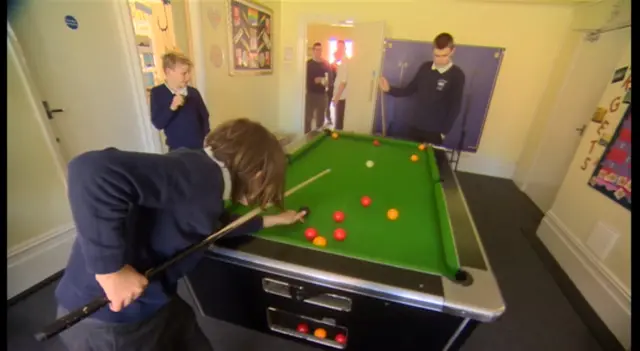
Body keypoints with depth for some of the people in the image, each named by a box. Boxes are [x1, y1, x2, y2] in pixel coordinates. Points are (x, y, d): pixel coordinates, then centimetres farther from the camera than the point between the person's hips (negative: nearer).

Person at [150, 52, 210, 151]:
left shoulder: (193, 92, 1)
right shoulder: (157, 93, -6)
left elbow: (204, 118, 6)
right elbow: (158, 124, -10)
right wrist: (172, 108, -25)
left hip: (200, 147, 3)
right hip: (177, 149, -2)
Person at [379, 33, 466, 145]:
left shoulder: (457, 75, -10)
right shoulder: (425, 67, 3)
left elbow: (455, 107, -7)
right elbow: (409, 90, 10)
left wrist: (444, 132, -9)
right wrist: (389, 89, -5)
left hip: (435, 131, -4)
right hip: (415, 125, 4)